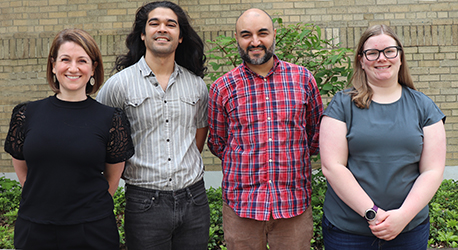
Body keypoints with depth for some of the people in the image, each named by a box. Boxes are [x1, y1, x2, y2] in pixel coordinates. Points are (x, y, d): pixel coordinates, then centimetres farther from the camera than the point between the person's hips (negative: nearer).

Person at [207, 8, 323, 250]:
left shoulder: (303, 78, 2)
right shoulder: (222, 88, 1)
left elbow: (316, 132, 12)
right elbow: (217, 143, 10)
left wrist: (290, 160, 8)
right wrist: (247, 164, 5)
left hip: (295, 203, 1)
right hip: (240, 205, 0)